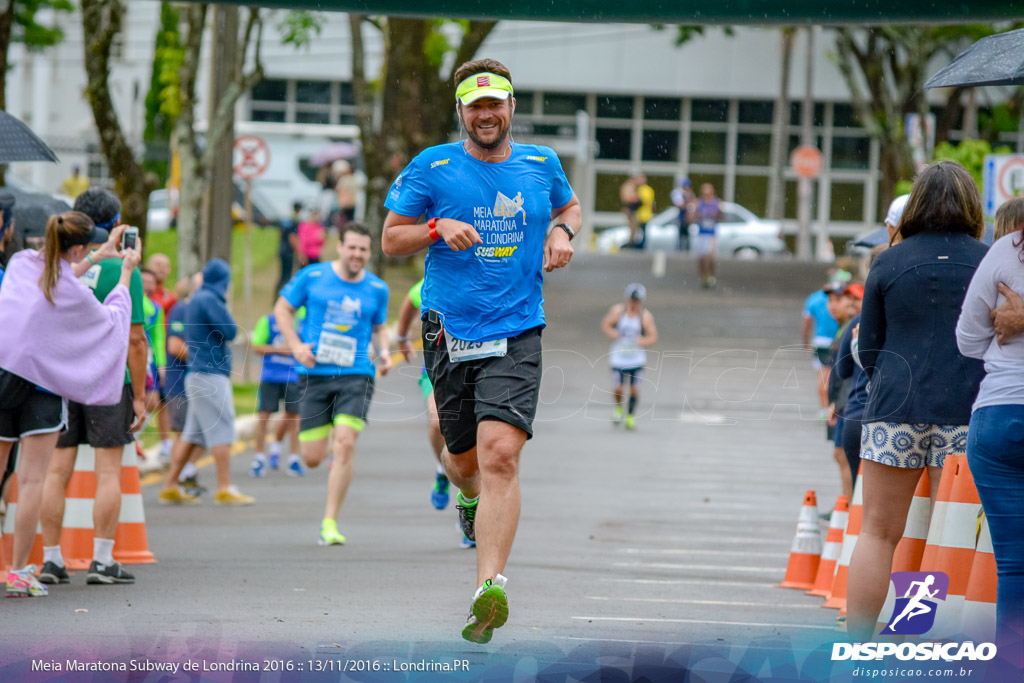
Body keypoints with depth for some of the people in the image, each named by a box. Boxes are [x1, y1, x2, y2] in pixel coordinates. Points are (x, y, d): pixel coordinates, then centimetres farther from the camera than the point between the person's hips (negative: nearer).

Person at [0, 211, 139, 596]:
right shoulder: (75, 293, -13)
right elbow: (113, 318, 8)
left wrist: (99, 257, 29)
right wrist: (125, 273, 21)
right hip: (41, 388, -4)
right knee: (32, 481, 0)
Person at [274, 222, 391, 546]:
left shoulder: (377, 288, 7)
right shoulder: (312, 277, 0)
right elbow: (282, 308, 9)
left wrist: (383, 351, 2)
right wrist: (296, 345, -5)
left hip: (356, 376, 0)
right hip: (315, 374, 0)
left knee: (344, 445, -17)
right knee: (312, 458, 0)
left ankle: (330, 523, -11)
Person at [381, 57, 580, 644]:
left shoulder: (542, 165, 8)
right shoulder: (432, 168, 1)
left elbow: (570, 205, 29)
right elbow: (391, 239, 7)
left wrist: (562, 231, 7)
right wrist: (439, 228, -12)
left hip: (517, 335, -1)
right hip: (449, 333, 1)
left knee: (500, 454, -19)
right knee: (465, 459, 13)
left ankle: (491, 588, -25)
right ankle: (470, 498, 53)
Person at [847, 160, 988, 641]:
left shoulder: (889, 263, 4)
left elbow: (869, 351, 8)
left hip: (897, 407, 0)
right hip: (969, 412, 0)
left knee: (878, 531, 7)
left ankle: (856, 645, 4)